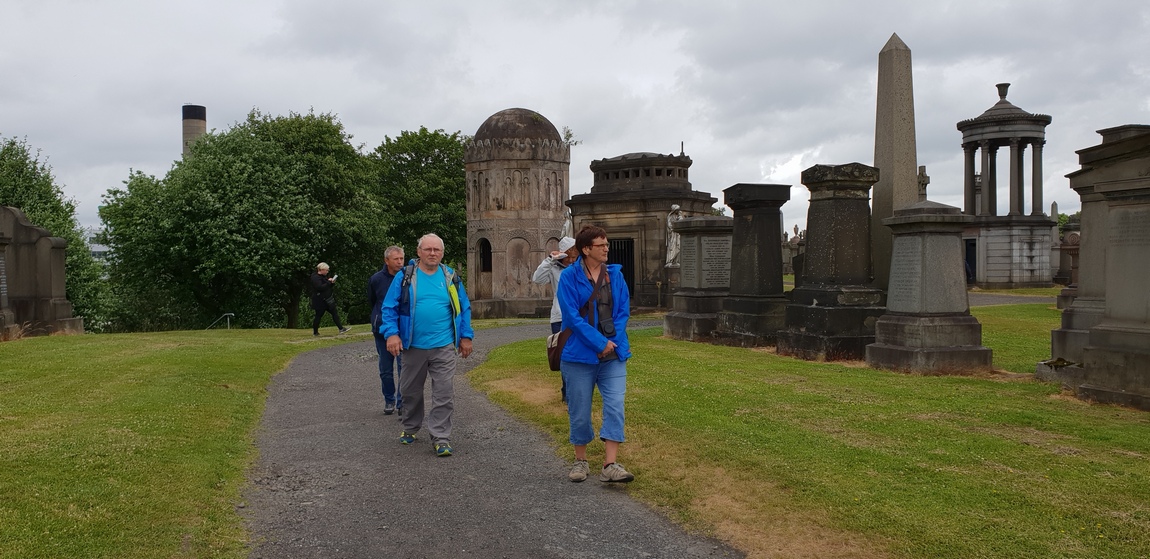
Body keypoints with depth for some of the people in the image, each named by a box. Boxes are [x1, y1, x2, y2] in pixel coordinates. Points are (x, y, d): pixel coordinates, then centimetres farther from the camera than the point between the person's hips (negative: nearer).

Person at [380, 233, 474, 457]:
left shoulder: (450, 277, 4)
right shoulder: (405, 276, -1)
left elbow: (464, 308, 10)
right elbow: (390, 307, -1)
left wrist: (466, 336, 7)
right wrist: (391, 333, -12)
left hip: (443, 347, 0)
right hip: (413, 346, 0)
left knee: (444, 394, -4)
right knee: (411, 392, 15)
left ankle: (441, 437, 4)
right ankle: (410, 428, 36)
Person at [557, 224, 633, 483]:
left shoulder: (615, 274, 5)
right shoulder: (569, 276, -7)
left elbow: (623, 310, 3)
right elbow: (572, 316, -13)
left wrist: (613, 341, -10)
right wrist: (600, 343, -17)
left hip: (613, 354, 3)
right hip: (580, 355, -3)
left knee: (615, 407, -7)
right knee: (579, 411, 7)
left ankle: (610, 465, -4)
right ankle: (580, 461, 25)